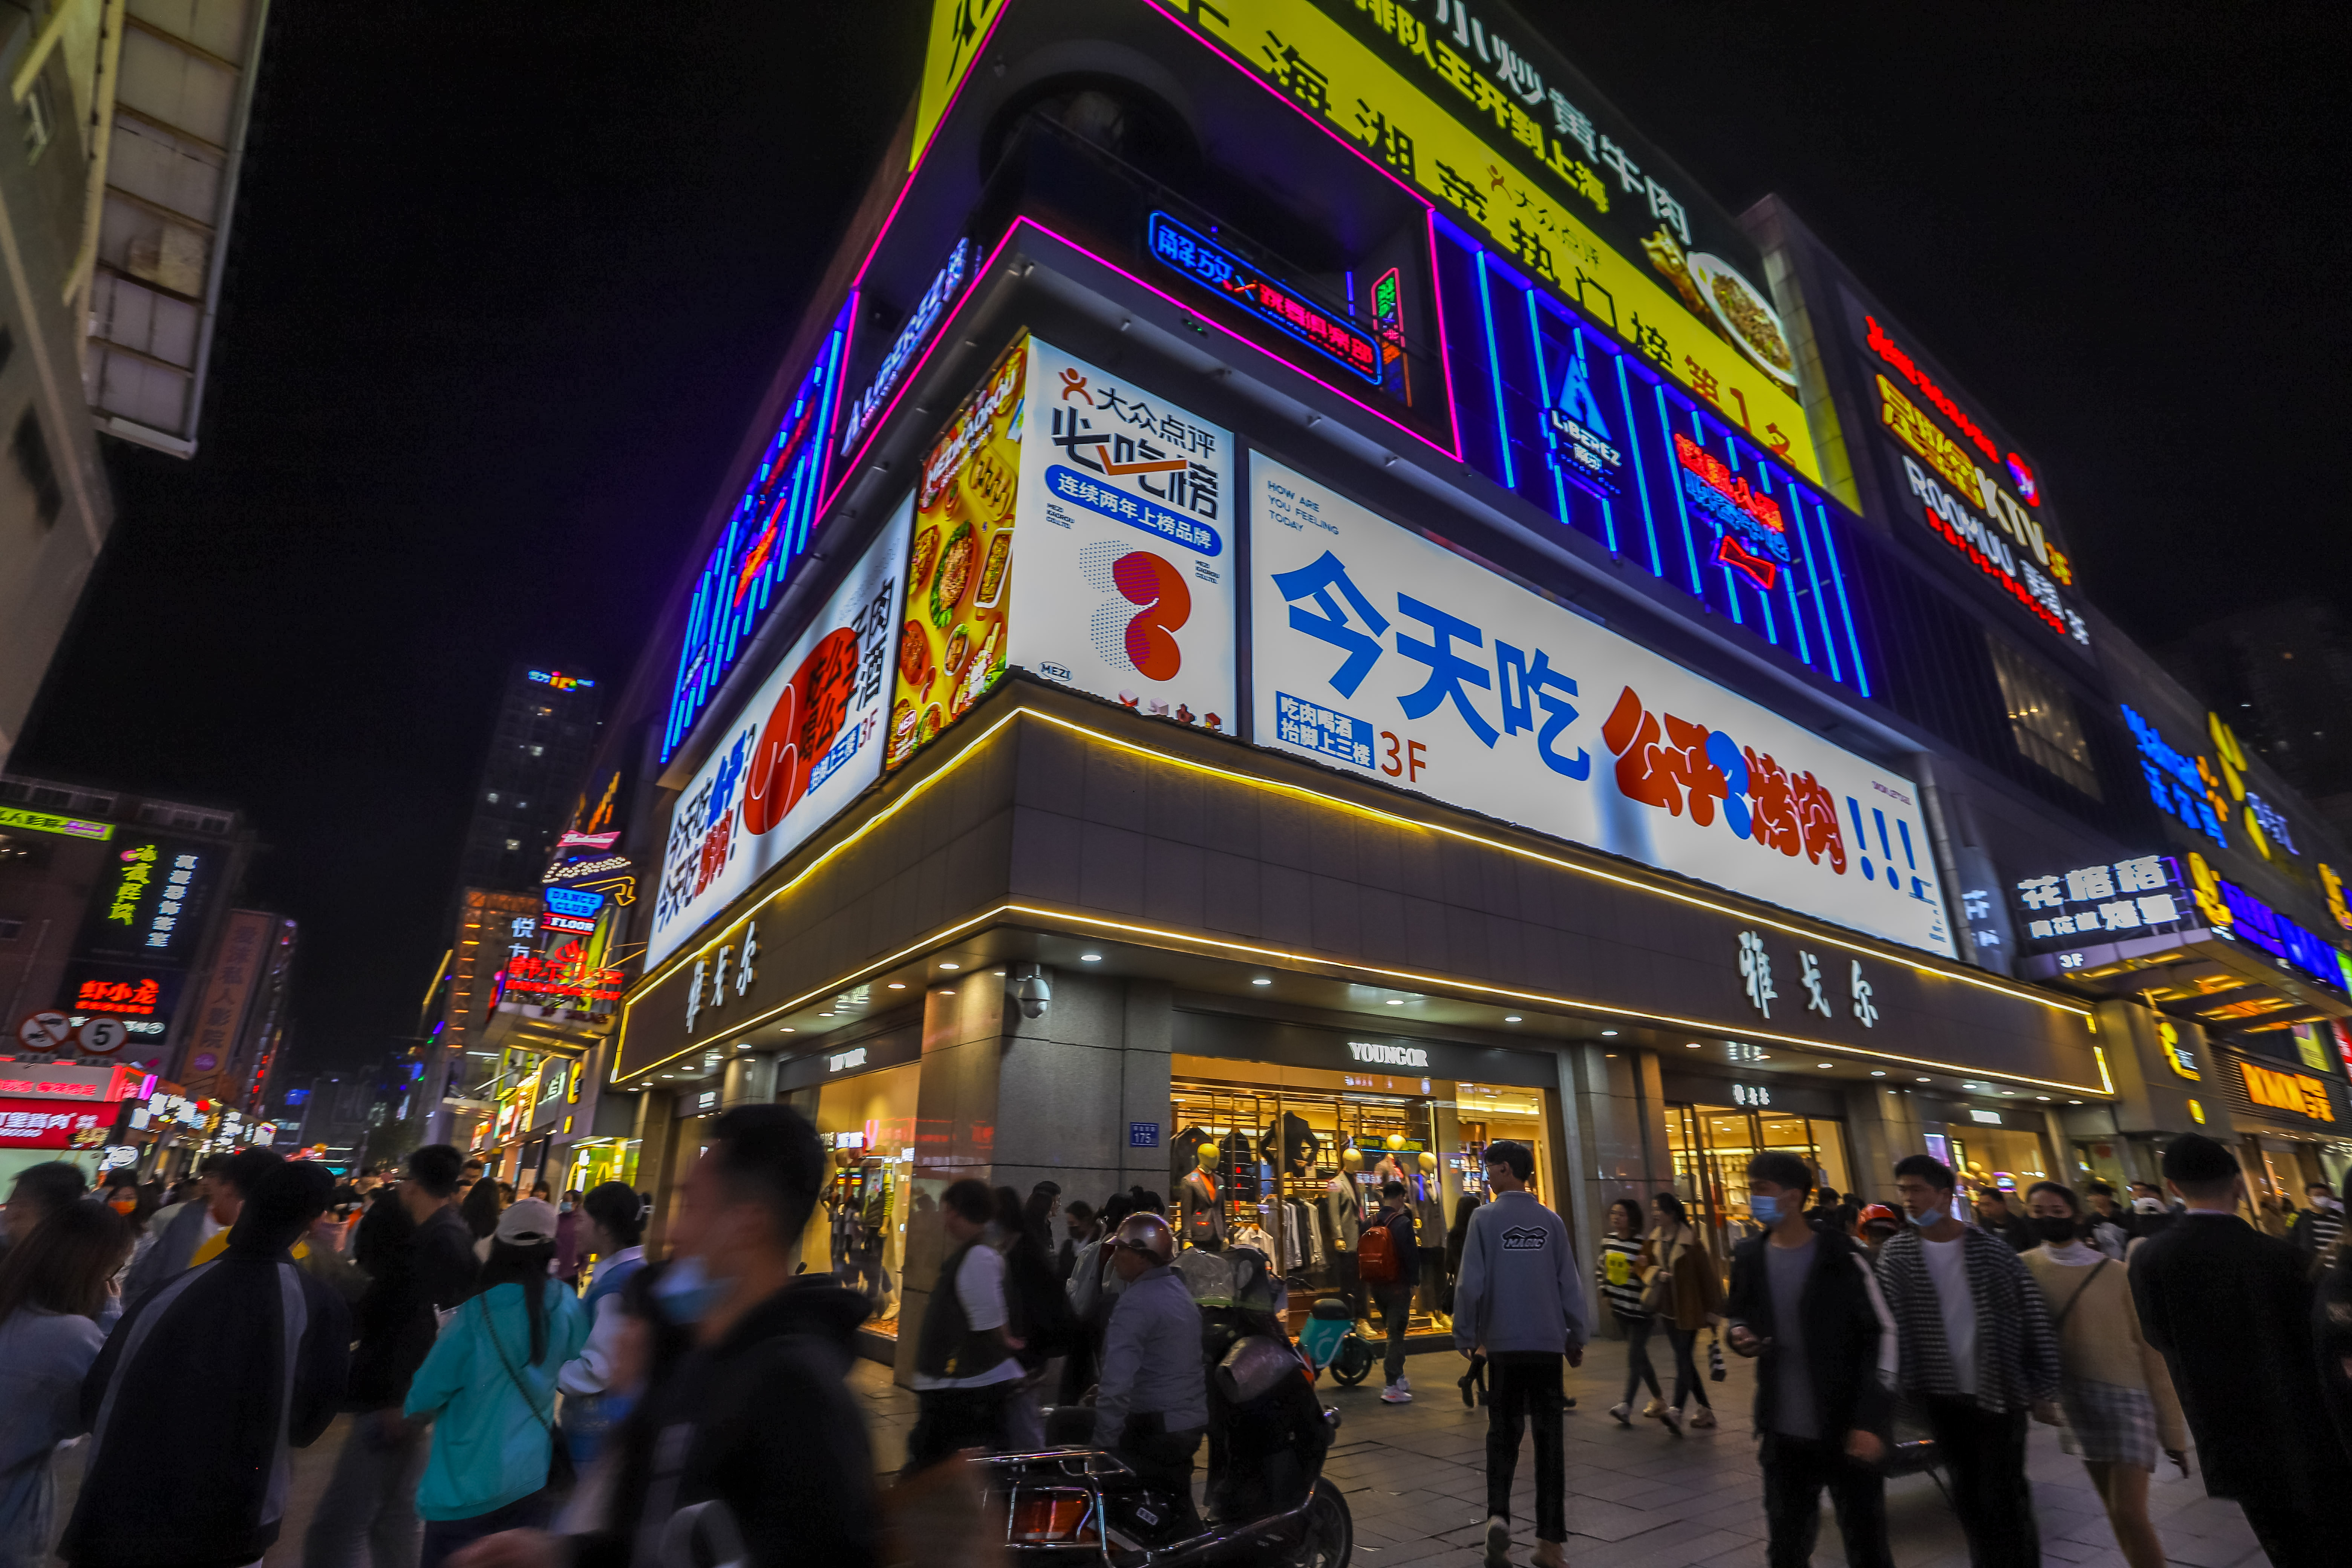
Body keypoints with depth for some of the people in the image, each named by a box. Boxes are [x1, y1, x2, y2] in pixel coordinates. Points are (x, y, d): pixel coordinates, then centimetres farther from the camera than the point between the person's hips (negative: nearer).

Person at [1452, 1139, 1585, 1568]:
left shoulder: (1486, 1218, -8)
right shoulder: (1550, 1221, 0)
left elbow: (1471, 1284, -9)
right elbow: (1570, 1284, 2)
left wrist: (1465, 1335, 3)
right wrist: (1576, 1338, 14)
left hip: (1503, 1344, -2)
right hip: (1548, 1343, 2)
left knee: (1503, 1432, 12)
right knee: (1549, 1436, 8)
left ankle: (1498, 1515, -3)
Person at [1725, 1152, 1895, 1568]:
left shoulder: (1842, 1256, -11)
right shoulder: (1748, 1258, 3)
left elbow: (1883, 1334, -10)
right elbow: (1740, 1317, 18)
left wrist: (1871, 1419, -15)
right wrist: (1739, 1334, -6)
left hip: (1847, 1432, -4)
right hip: (1782, 1433, 4)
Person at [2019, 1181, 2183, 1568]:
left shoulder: (2116, 1274, -10)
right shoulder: (2025, 1268, -4)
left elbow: (2150, 1350, -5)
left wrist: (2173, 1427, -4)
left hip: (2127, 1398, -3)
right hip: (2076, 1402, 3)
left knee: (2131, 1515, -6)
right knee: (2115, 1512, 13)